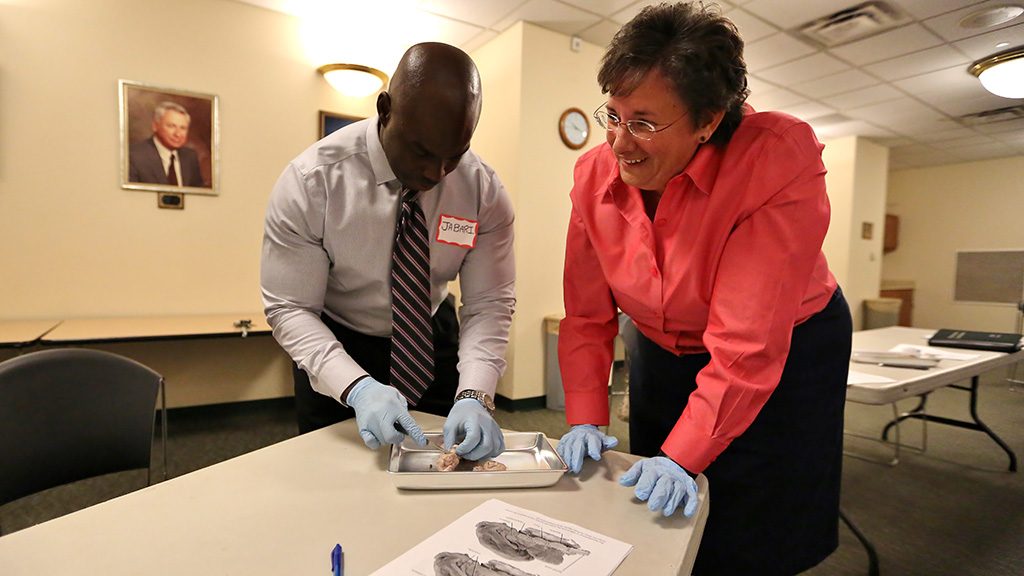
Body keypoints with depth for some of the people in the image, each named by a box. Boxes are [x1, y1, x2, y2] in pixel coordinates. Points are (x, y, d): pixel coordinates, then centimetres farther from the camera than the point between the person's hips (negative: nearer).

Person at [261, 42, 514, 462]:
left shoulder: (484, 191, -20)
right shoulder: (309, 182, -25)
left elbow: (489, 303, -19)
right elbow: (290, 308, -22)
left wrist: (473, 395, -34)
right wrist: (358, 387, -38)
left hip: (434, 341, 2)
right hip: (335, 349, -1)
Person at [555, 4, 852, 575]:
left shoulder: (780, 159, -28)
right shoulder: (594, 175, -14)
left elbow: (746, 342, -30)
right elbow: (587, 316, -9)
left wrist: (682, 457, -30)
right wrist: (586, 420, -16)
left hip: (788, 356, -3)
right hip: (664, 353, 4)